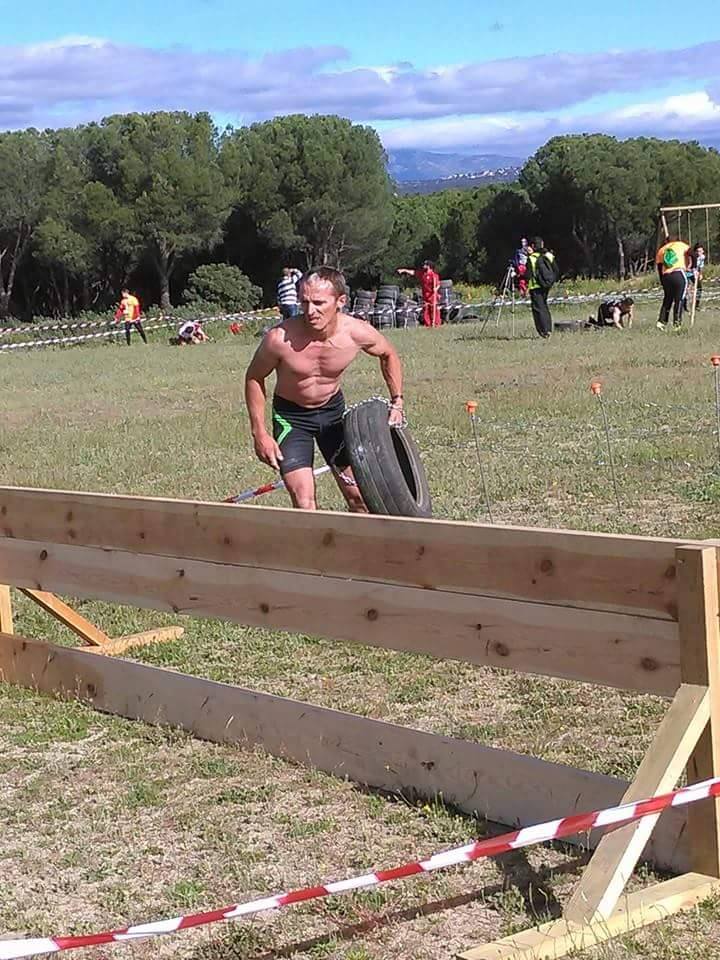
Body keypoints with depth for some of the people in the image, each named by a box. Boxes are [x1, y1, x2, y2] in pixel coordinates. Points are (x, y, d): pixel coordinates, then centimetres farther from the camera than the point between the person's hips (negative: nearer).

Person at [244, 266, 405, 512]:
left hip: (333, 409, 3)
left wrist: (397, 402, 0)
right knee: (304, 503, -14)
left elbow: (388, 354, 3)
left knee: (357, 495, 6)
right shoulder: (280, 338, -29)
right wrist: (259, 433, -11)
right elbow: (254, 378, -10)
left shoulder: (358, 333, -21)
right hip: (290, 416, -3)